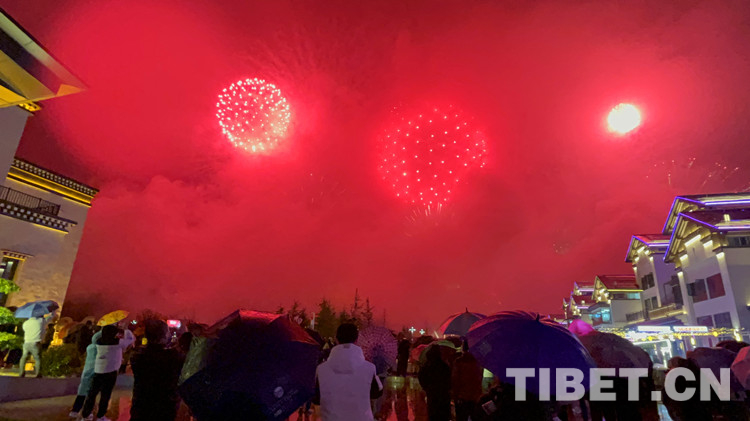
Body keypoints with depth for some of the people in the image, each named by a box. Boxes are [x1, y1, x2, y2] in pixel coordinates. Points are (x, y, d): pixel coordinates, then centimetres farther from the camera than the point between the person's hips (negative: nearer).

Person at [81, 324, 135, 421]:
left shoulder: (99, 342, 4)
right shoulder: (117, 342, -10)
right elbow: (131, 339, 0)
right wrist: (126, 331, 16)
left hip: (98, 370, 5)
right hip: (110, 371, -5)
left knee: (92, 392, 16)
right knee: (106, 394, 5)